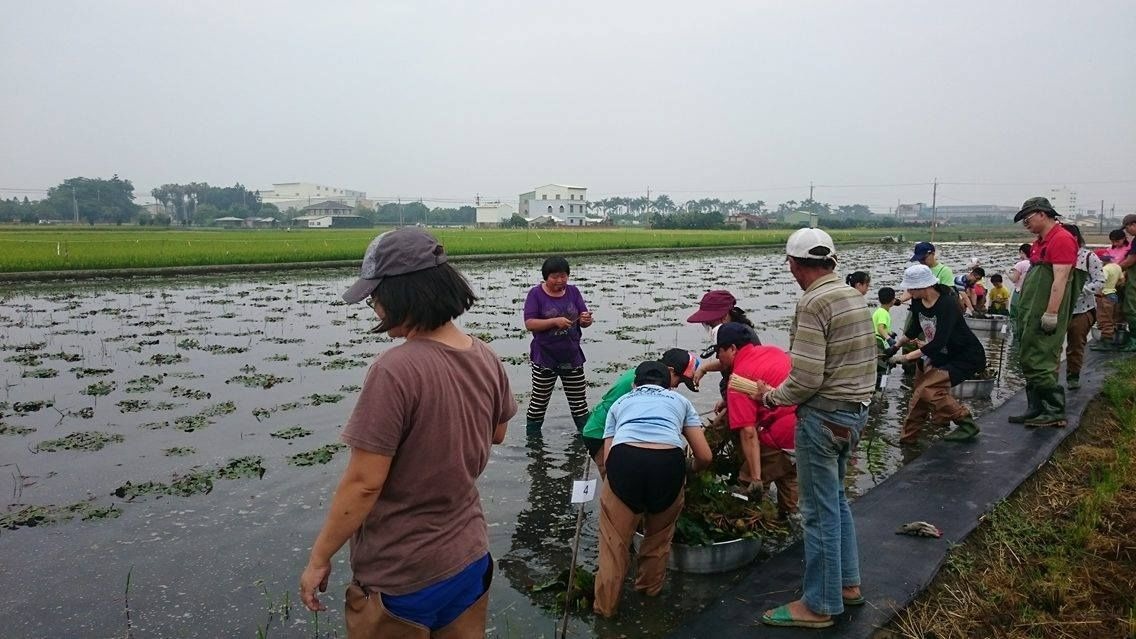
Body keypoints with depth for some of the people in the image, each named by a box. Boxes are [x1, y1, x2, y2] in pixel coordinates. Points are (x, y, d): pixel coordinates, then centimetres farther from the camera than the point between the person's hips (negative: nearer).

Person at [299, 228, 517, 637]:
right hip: (470, 559, 6)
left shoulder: (395, 370, -26)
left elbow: (363, 483, -22)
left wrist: (318, 559, -9)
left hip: (400, 577, -6)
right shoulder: (486, 359, -5)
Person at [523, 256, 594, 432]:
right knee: (539, 402, 7)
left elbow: (584, 321, 5)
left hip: (572, 357, 3)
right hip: (545, 357, -3)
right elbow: (529, 324, -13)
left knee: (579, 401, 10)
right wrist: (555, 321, -25)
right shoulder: (536, 294, -5)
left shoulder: (573, 292, 6)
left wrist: (586, 319, -19)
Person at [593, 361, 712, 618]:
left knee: (614, 538, 21)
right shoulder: (680, 400, 33)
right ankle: (650, 587, 46)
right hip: (669, 462, 1)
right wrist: (690, 470, 48)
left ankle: (605, 604, 28)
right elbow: (704, 456, 26)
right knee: (660, 532, 29)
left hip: (624, 458, 0)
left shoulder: (620, 402, 33)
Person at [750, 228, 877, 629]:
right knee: (835, 499, 22)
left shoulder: (813, 303, -19)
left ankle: (819, 605, 15)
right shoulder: (854, 296, 8)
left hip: (824, 416, -9)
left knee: (820, 510, 2)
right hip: (856, 409, 9)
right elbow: (857, 359, 12)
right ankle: (847, 584, 34)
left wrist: (773, 396, -6)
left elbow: (806, 379, -24)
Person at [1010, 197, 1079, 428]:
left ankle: (1055, 413, -2)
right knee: (1029, 362, 11)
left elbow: (1060, 280, -19)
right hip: (1032, 314, 10)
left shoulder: (1061, 239, -12)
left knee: (1040, 364, -9)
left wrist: (1051, 314, -23)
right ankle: (1036, 410, 18)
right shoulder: (1040, 242, 18)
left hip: (1046, 316, -10)